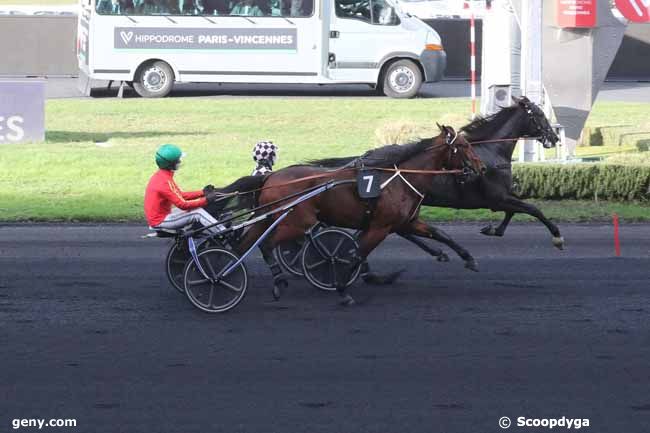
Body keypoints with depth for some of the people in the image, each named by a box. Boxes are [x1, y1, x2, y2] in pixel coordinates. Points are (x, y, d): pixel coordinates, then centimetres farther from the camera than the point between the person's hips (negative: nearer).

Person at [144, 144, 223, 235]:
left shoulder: (160, 175, 8)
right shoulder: (164, 181, -23)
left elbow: (181, 195, 15)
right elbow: (182, 204, -23)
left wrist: (202, 193, 9)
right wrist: (206, 200, -19)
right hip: (160, 221, -10)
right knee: (198, 213, -15)